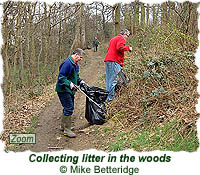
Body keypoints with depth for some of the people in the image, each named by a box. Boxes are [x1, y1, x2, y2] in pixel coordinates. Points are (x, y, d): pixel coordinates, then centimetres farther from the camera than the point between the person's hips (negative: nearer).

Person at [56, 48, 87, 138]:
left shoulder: (75, 64, 12)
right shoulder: (67, 63, -20)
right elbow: (61, 77, -24)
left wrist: (80, 81, 9)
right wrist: (69, 84, -34)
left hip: (70, 90, 11)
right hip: (63, 90, -11)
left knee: (69, 107, 17)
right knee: (69, 108, -11)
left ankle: (63, 126, 33)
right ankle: (67, 130, -3)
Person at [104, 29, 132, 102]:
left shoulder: (113, 38, 29)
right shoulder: (121, 38, -1)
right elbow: (120, 47, -19)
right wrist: (128, 48, -6)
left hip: (107, 60, 9)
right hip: (114, 61, -9)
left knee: (109, 79, 10)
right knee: (113, 80, -8)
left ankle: (107, 95, 12)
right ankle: (110, 97, -9)